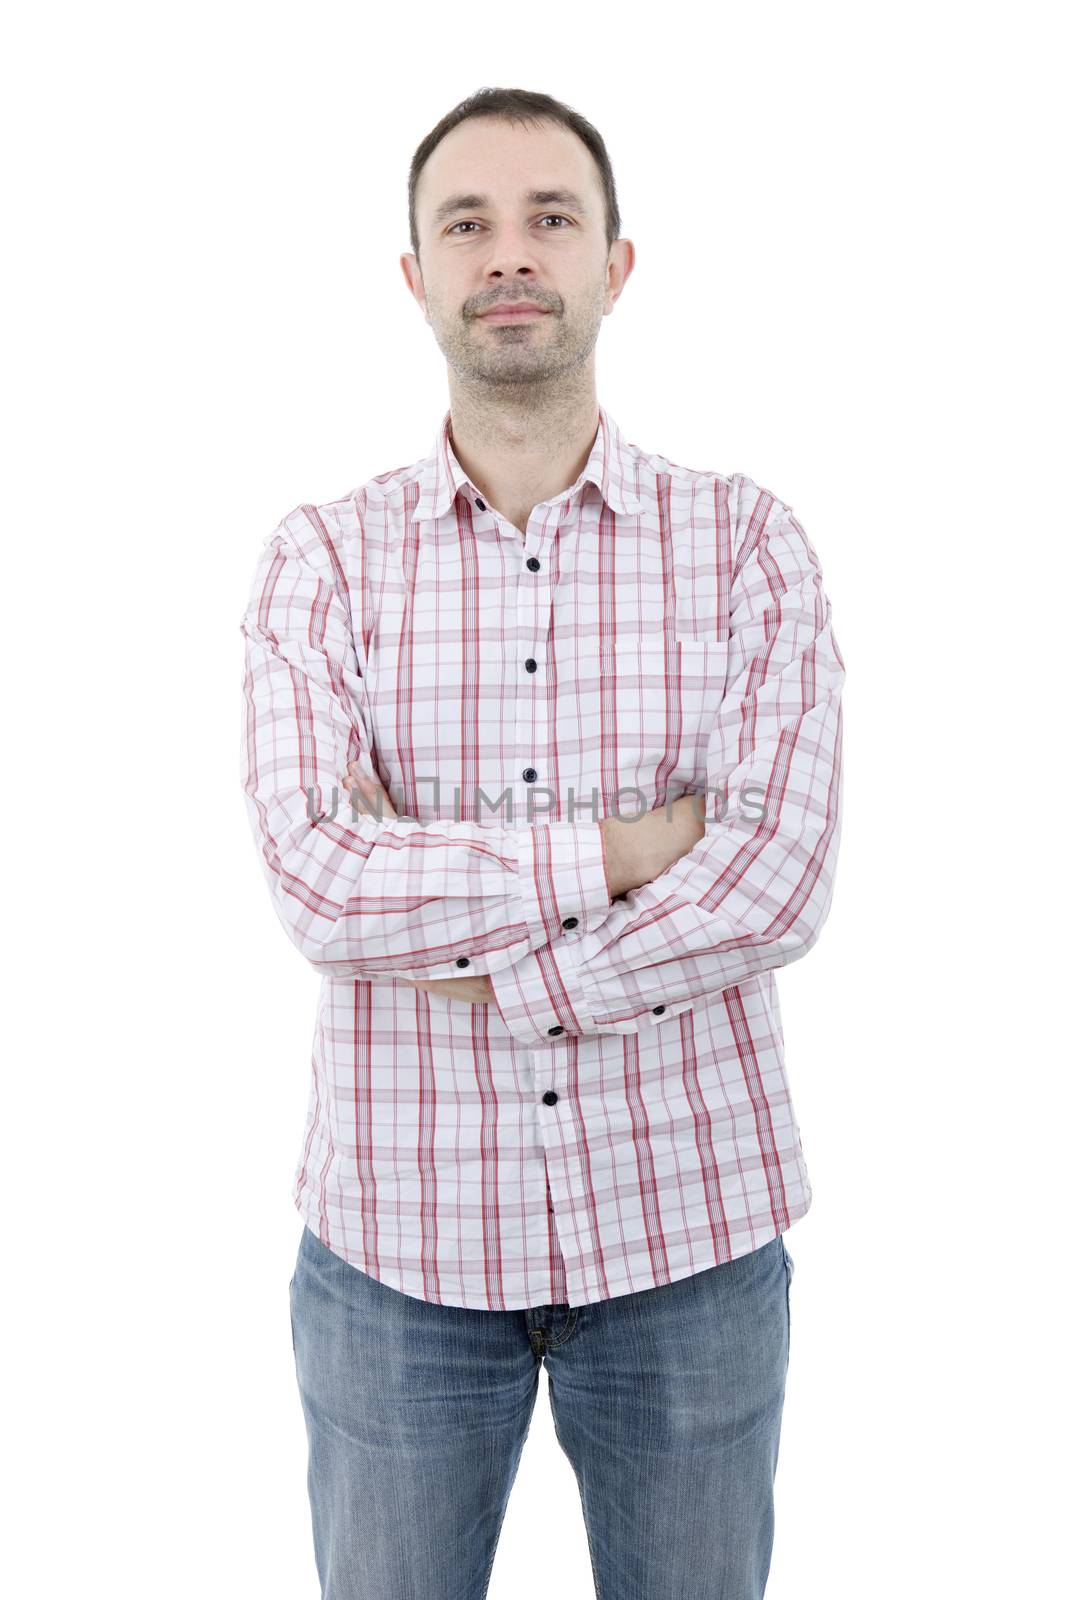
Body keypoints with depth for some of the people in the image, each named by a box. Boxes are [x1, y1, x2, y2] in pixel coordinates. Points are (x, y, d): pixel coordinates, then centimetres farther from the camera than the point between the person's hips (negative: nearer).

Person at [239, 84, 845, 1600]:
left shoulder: (747, 544, -3)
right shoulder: (322, 560, -3)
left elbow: (778, 884, -15)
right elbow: (318, 885, -17)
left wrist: (493, 977, -16)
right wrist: (621, 851, -17)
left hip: (688, 1234, 0)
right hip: (400, 1236, 0)